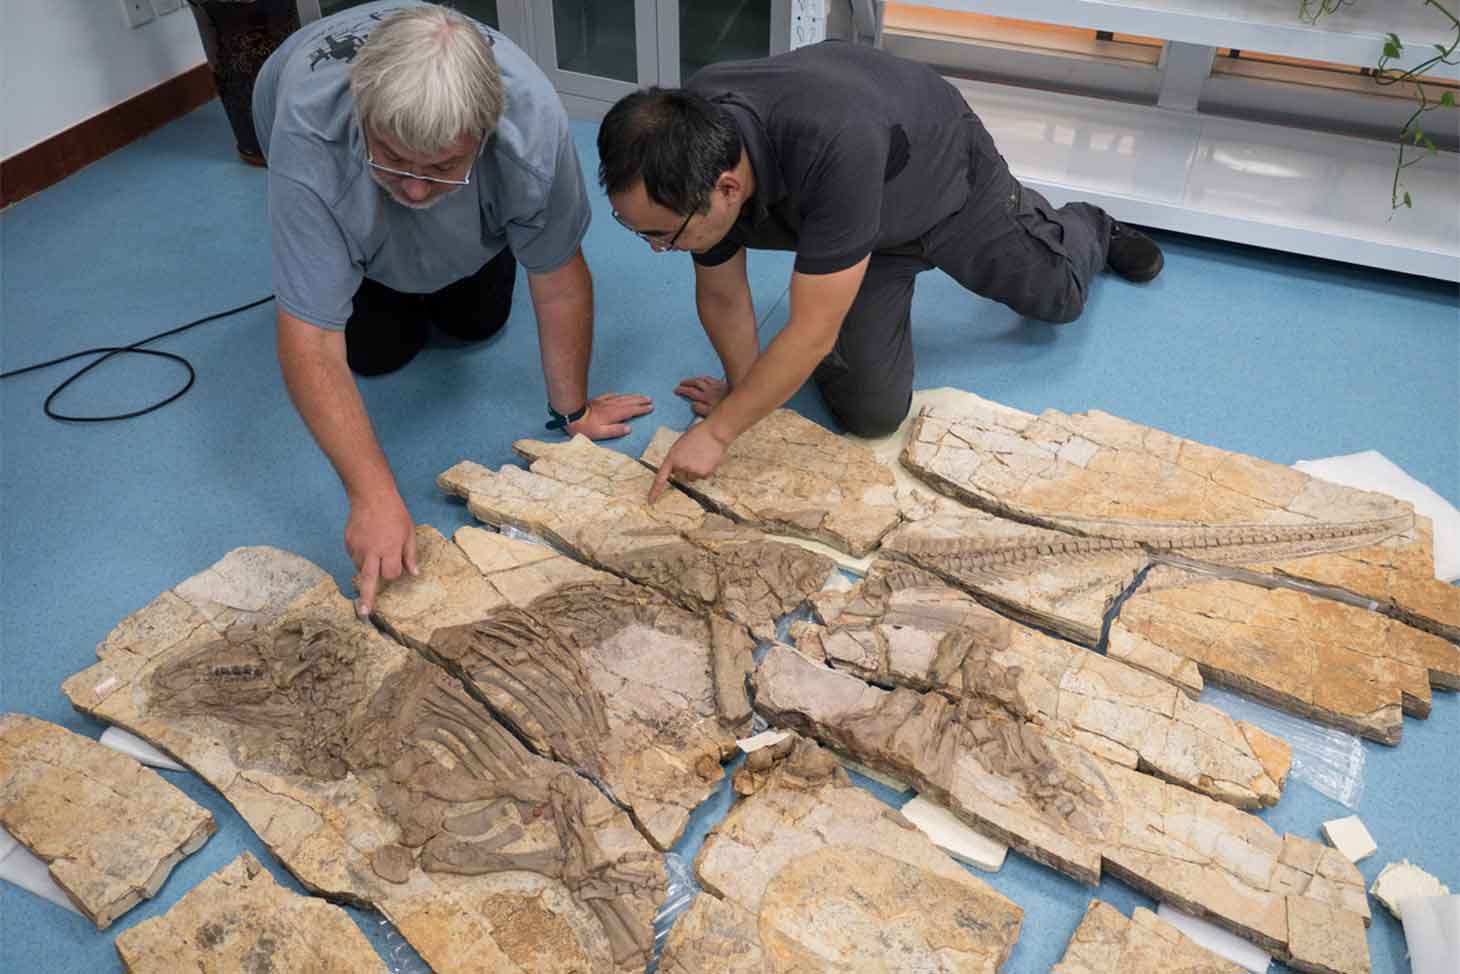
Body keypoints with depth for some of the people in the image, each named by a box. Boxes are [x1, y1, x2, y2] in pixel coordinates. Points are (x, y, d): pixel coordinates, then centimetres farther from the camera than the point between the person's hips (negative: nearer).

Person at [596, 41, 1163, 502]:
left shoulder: (833, 147, -49)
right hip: (865, 228, 3)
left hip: (951, 174, -3)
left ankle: (1088, 228, 53)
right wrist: (744, 387, -3)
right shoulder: (688, 158, -30)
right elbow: (722, 295, -13)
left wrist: (718, 431, -35)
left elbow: (814, 334, -42)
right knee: (872, 412, -6)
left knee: (1059, 293, 18)